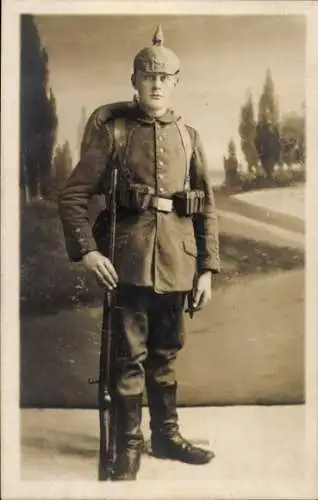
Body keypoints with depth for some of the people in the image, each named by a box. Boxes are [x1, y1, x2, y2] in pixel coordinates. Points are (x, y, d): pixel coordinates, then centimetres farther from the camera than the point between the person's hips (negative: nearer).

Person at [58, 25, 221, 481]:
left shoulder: (188, 135, 10)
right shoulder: (111, 126, 1)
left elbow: (208, 206, 10)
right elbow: (74, 195, -3)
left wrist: (207, 268, 4)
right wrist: (86, 250, -16)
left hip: (178, 260, 4)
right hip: (129, 257, -3)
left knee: (165, 353, 15)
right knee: (131, 354, 2)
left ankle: (167, 434, 30)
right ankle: (129, 446, 18)